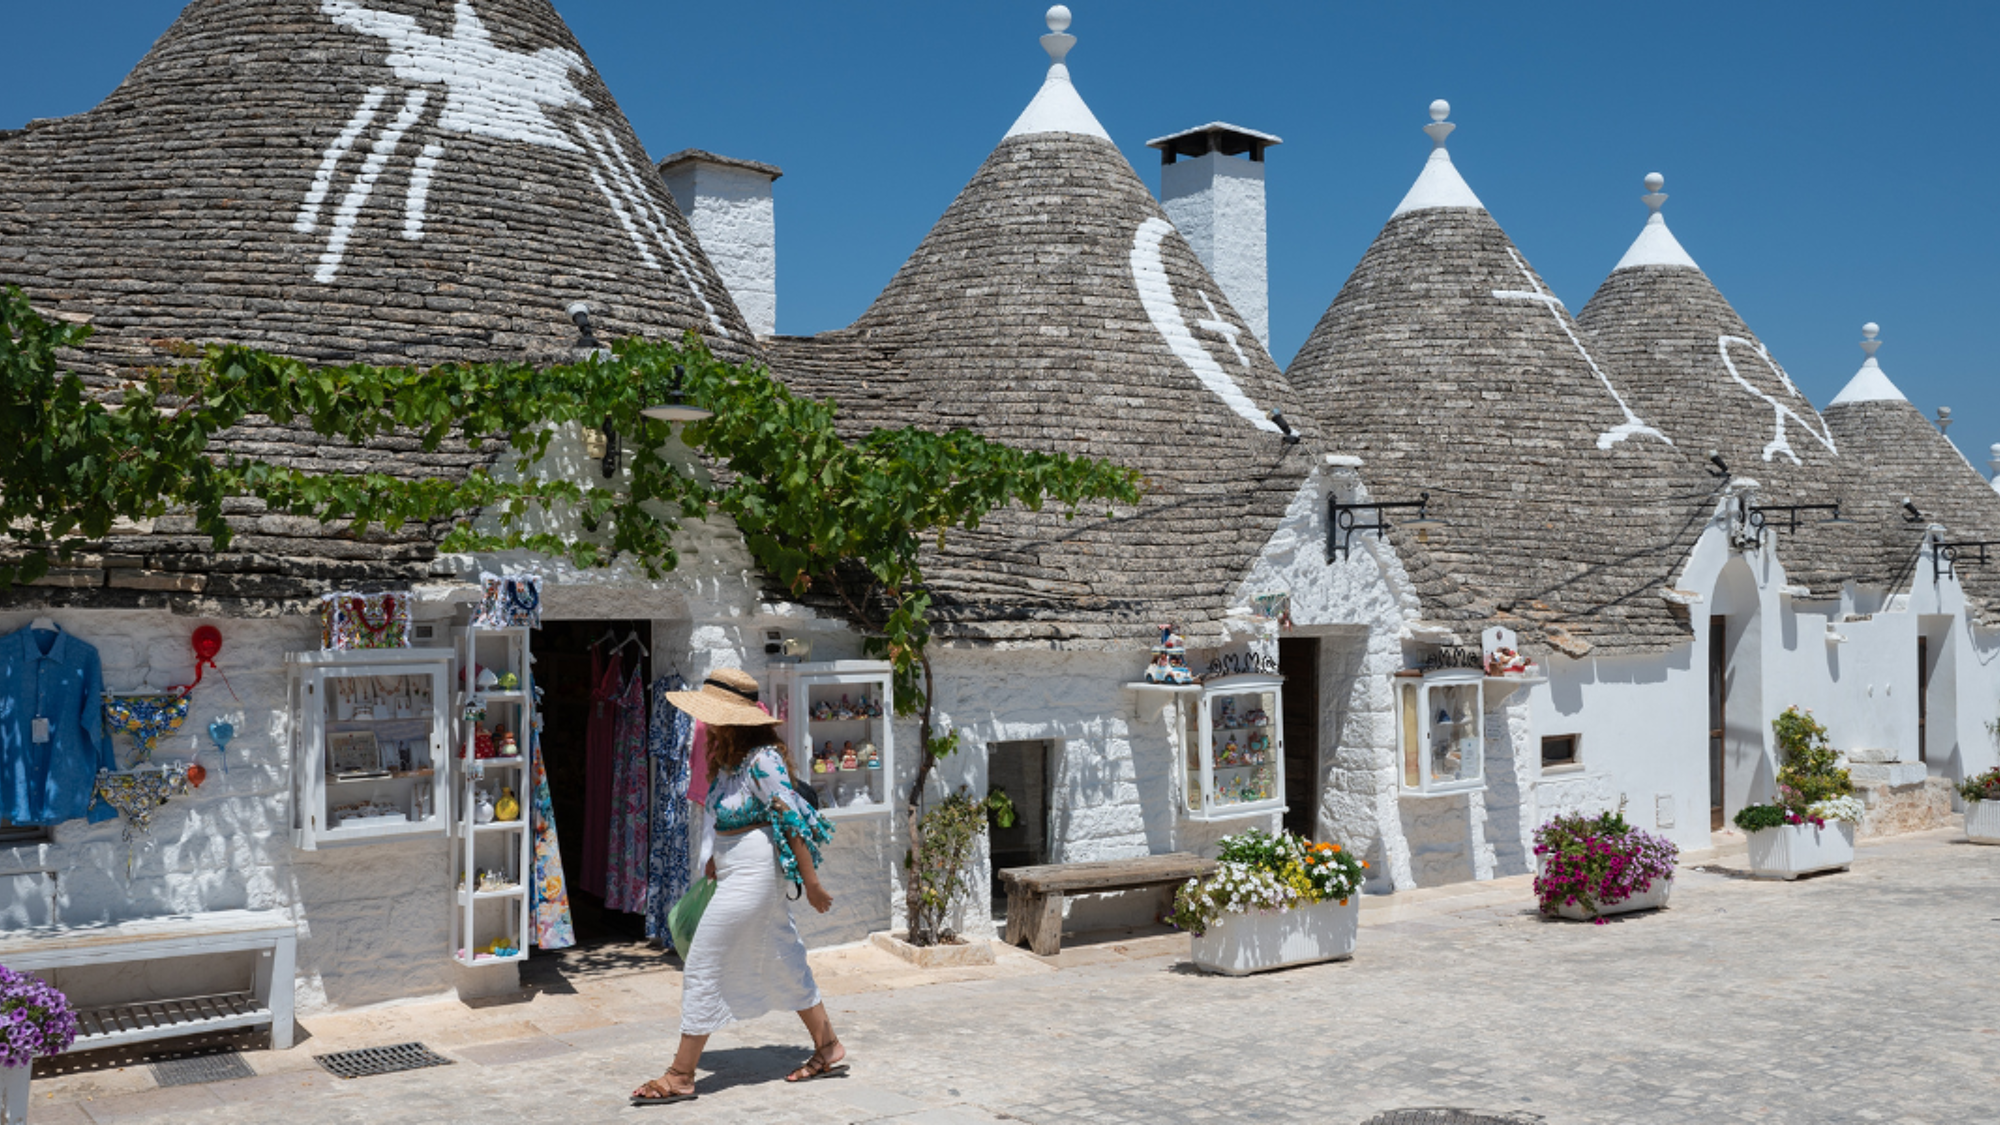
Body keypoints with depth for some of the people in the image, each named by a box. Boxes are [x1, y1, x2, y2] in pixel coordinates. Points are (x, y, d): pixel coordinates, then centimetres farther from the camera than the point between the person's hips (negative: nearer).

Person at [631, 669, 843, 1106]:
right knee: (783, 962, 16)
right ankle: (828, 1049, 27)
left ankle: (680, 1076, 6)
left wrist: (811, 882, -19)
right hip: (736, 872, 10)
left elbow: (792, 820, -21)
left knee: (703, 967, -3)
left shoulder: (761, 760, -21)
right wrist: (717, 856, 16)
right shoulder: (728, 755, 7)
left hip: (751, 875, -10)